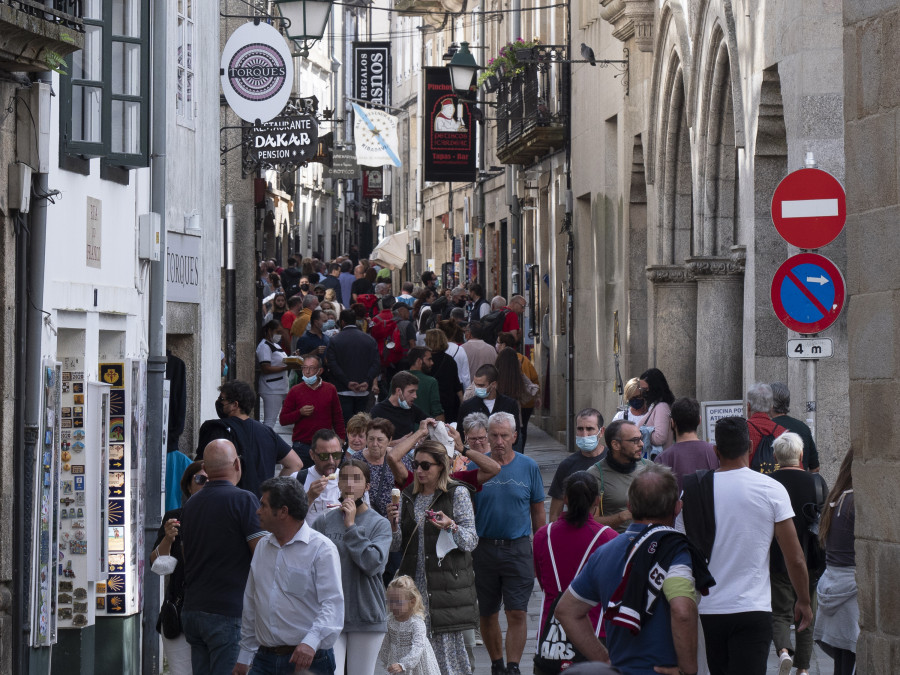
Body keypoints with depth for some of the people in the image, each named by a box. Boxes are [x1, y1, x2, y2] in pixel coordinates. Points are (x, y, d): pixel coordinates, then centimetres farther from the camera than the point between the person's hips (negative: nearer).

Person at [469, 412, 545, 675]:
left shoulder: (529, 467, 2)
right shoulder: (475, 467, 2)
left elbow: (538, 512, 8)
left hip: (518, 548, -1)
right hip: (483, 548, 1)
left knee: (517, 613, -8)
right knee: (487, 614, 9)